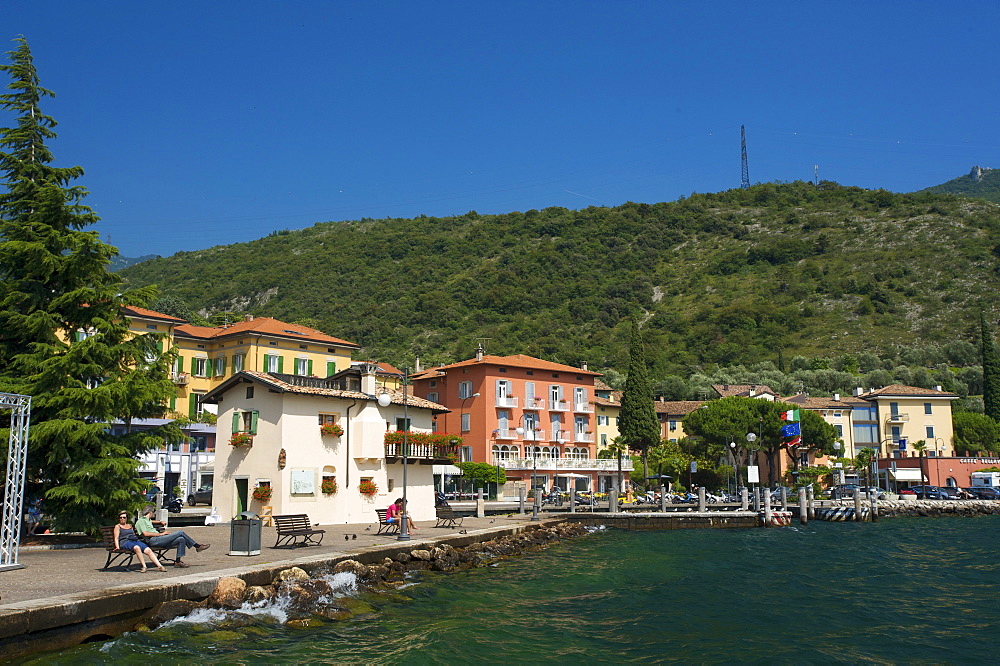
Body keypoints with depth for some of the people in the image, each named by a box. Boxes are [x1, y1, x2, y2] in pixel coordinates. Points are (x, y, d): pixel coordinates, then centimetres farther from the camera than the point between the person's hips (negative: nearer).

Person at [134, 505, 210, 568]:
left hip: (159, 540, 10)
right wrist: (161, 534, -11)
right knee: (180, 533, -17)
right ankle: (197, 546, -5)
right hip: (153, 541, -10)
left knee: (181, 540, -11)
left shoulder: (148, 520, 28)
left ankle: (178, 561, -10)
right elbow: (145, 534, -14)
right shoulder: (140, 521, -1)